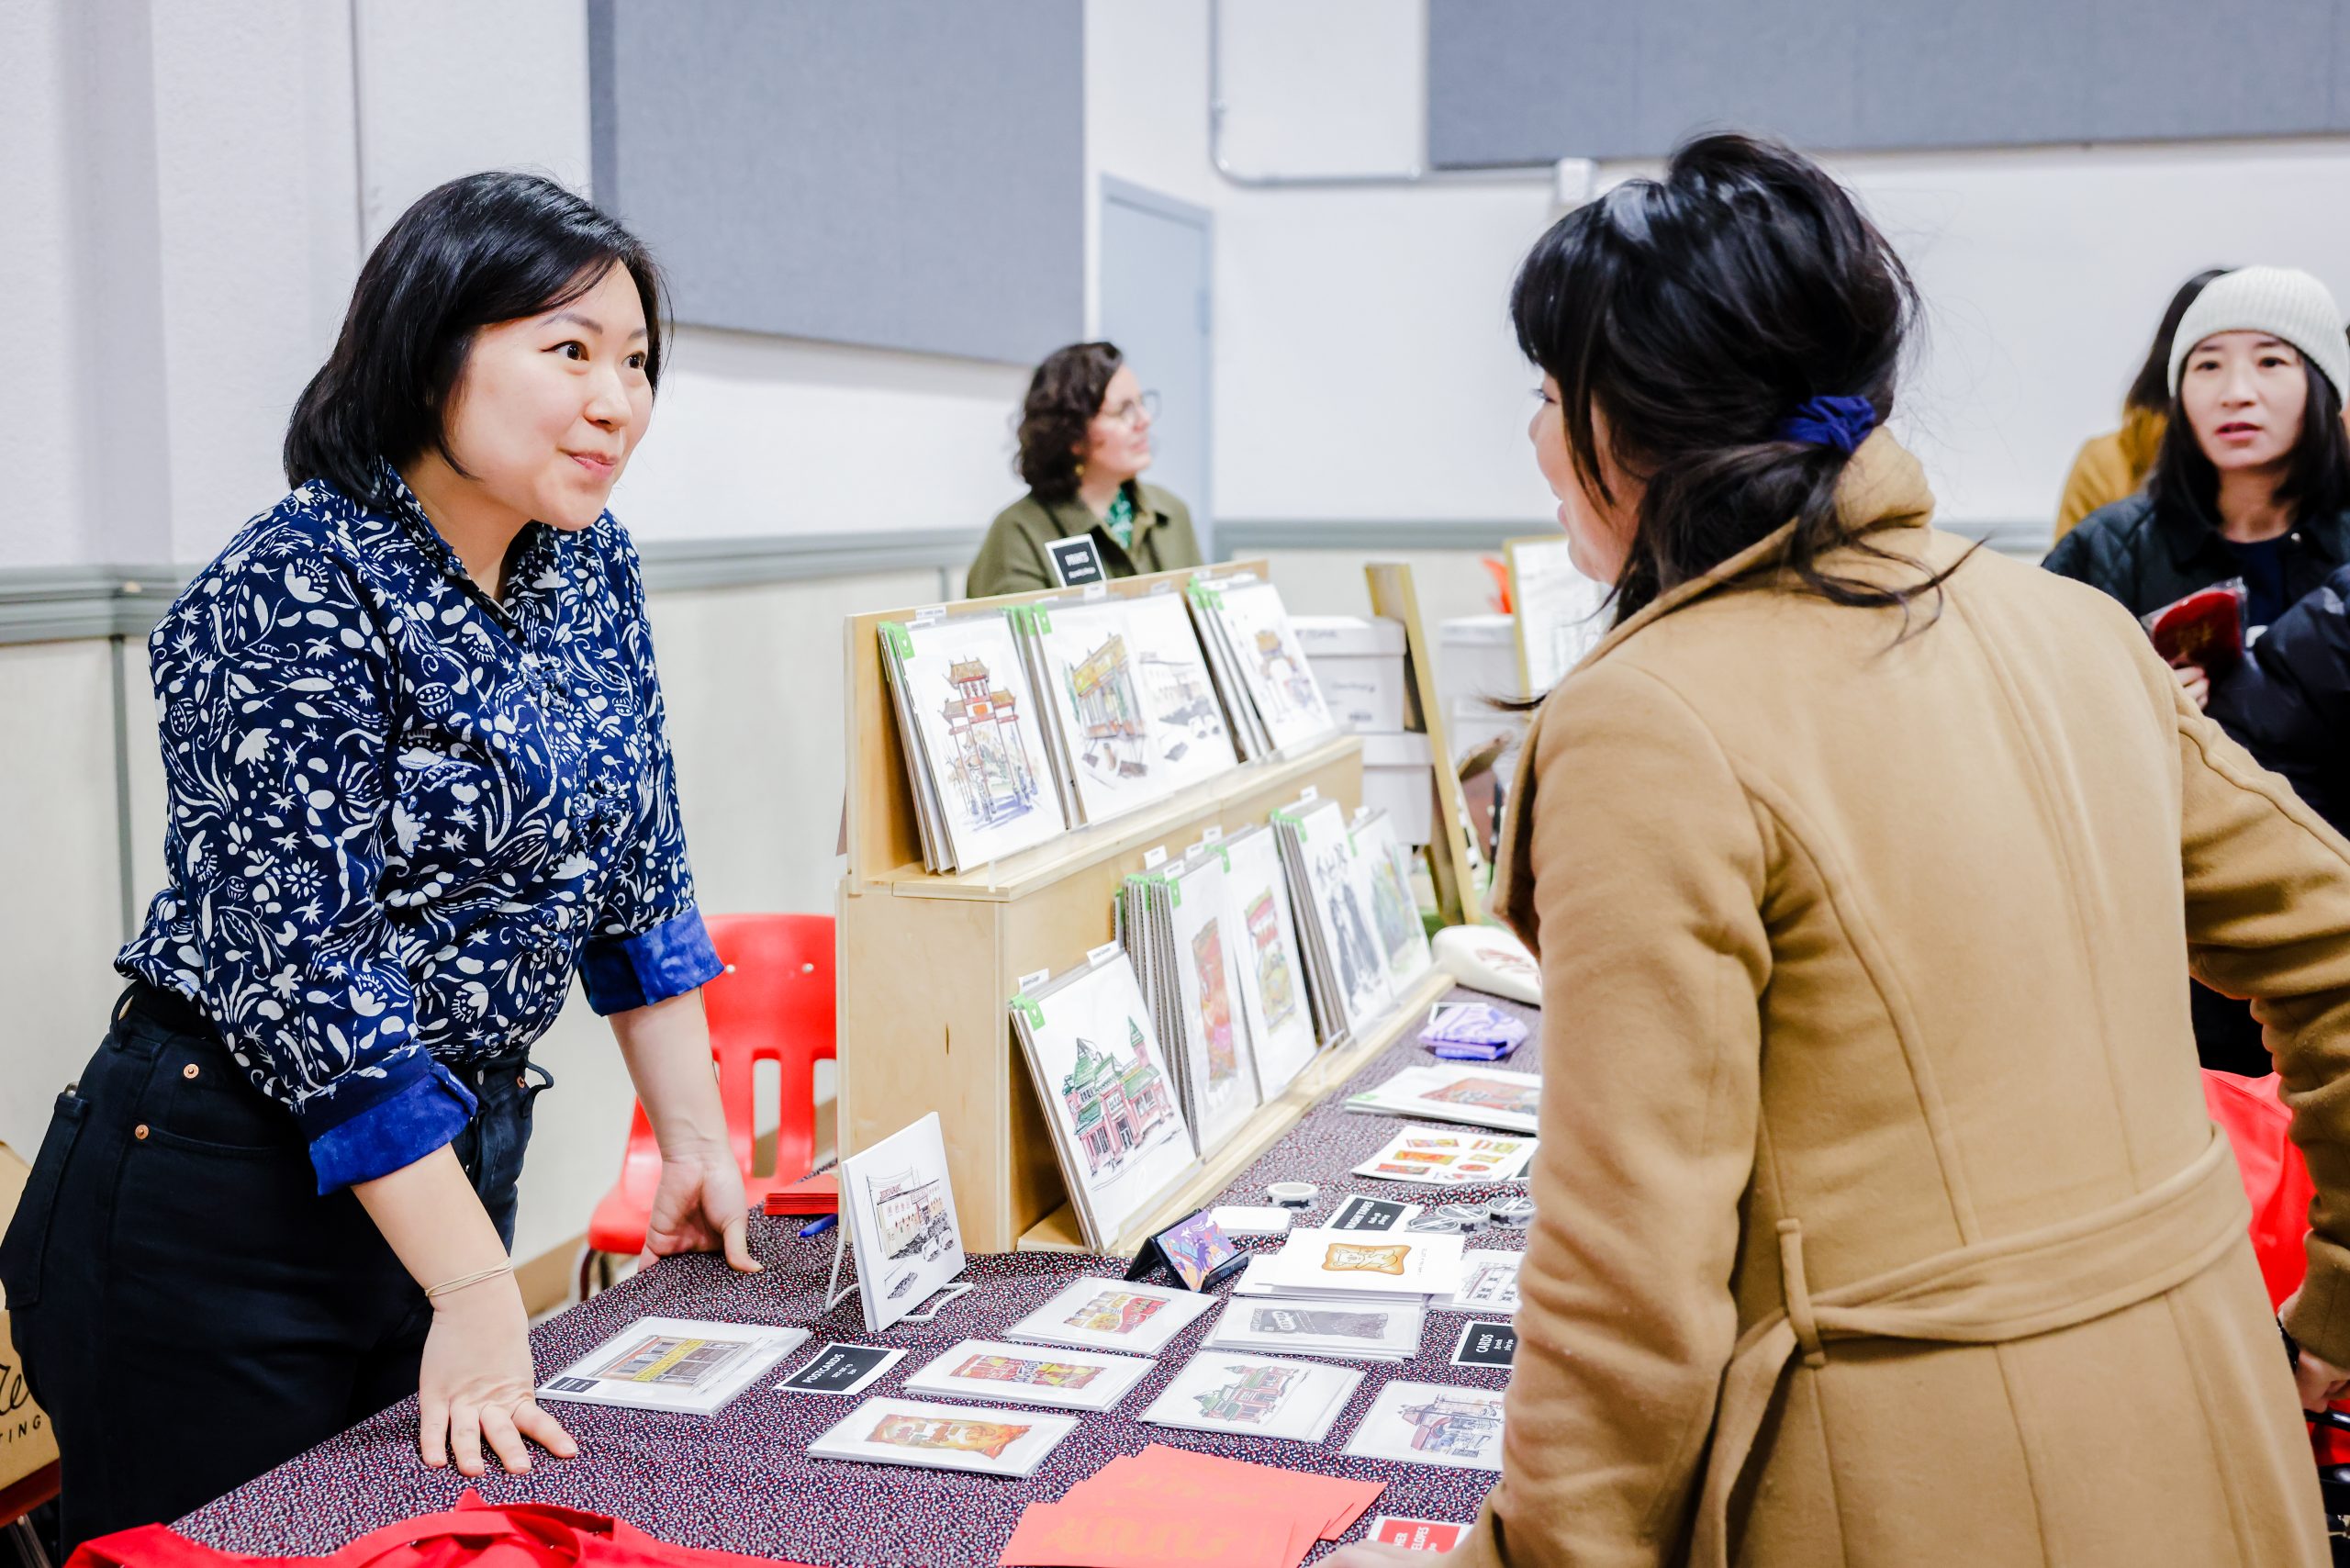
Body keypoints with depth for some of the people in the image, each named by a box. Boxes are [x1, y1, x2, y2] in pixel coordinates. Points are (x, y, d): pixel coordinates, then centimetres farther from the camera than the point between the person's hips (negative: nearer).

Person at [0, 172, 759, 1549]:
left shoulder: (589, 569, 3)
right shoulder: (295, 597, -20)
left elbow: (636, 867, 11)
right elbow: (309, 965, -24)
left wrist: (696, 1139, 10)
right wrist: (477, 1291, -25)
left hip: (459, 1159, 7)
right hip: (236, 1190, -7)